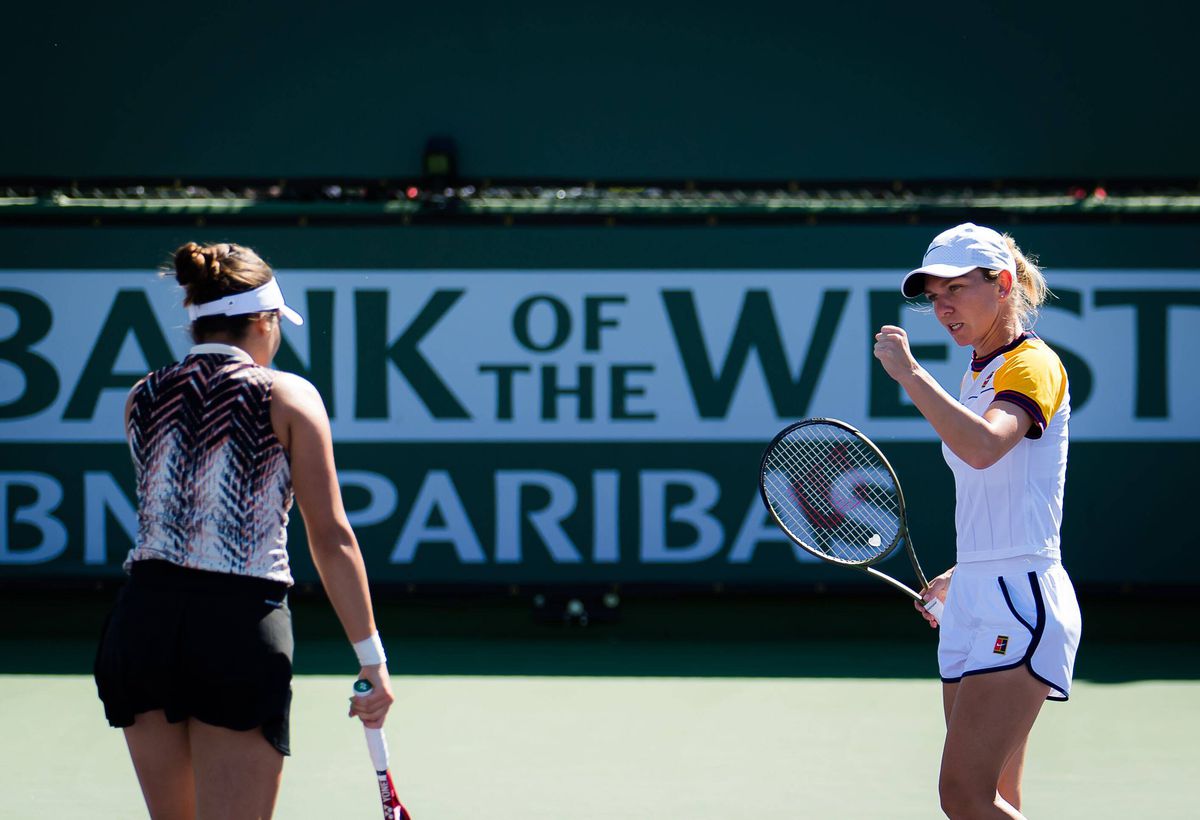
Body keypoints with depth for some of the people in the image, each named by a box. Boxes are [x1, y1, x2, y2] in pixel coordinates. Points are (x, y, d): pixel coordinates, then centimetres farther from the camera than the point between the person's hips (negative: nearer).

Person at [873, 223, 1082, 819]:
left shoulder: (1034, 365, -9)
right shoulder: (977, 375, 18)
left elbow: (984, 446, -30)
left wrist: (909, 373, -26)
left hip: (1020, 602, -9)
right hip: (972, 604, 9)